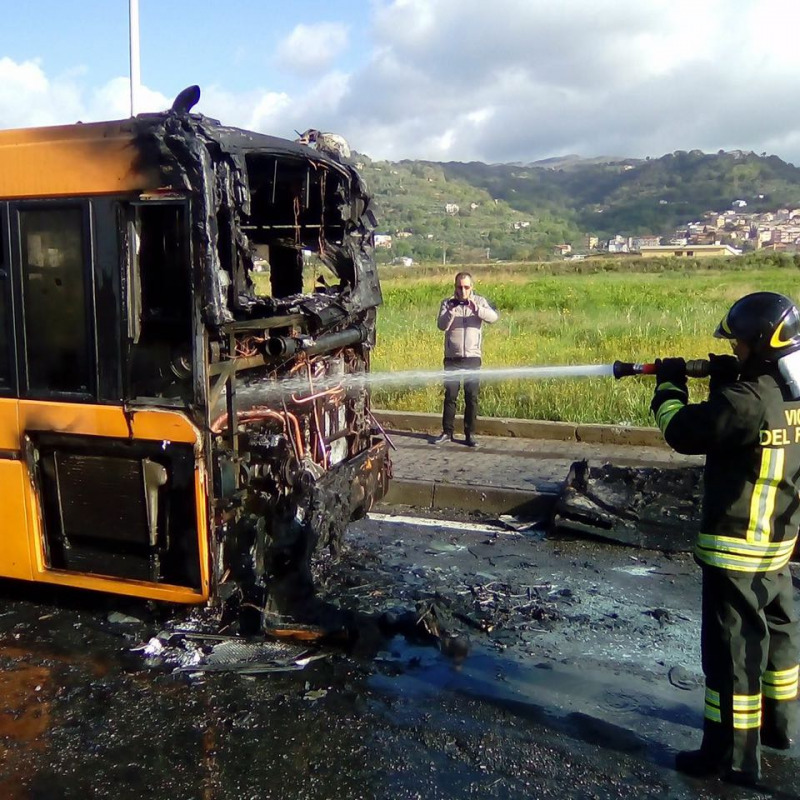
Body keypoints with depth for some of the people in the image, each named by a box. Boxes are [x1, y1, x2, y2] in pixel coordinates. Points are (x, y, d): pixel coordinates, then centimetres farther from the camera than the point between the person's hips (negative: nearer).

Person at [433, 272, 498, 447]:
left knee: (472, 397, 2)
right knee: (450, 396, 5)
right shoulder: (447, 303, 3)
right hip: (452, 358, 0)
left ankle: (470, 434, 11)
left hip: (472, 358, 0)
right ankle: (448, 432, 15)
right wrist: (451, 310, -26)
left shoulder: (480, 301, 3)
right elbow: (442, 325, -9)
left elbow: (493, 317, -14)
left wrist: (476, 309, -31)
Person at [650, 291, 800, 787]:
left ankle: (733, 755, 12)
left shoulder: (747, 402, -24)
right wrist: (730, 377, 5)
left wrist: (670, 383, -3)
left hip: (737, 548, -9)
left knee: (732, 646, 1)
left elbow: (681, 432, -19)